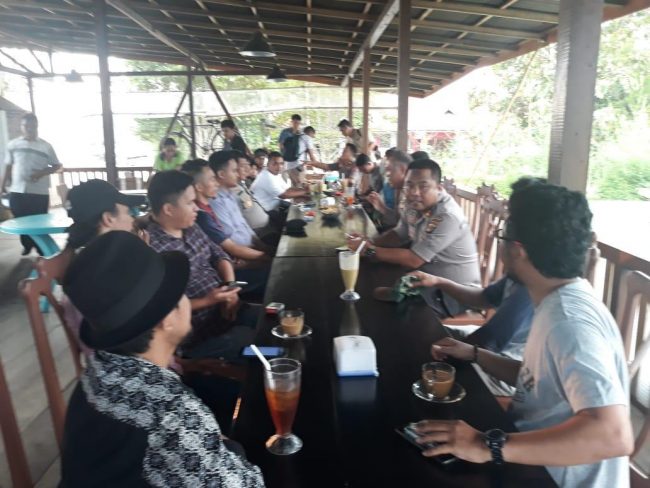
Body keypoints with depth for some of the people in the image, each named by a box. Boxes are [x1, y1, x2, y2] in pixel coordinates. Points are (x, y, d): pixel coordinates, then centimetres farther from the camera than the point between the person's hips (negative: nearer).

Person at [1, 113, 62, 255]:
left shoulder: (46, 146, 1)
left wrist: (42, 172, -12)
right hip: (17, 192, 2)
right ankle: (27, 247, 28)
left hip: (40, 193, -2)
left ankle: (42, 252, 12)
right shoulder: (12, 145, 6)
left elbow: (58, 166, 4)